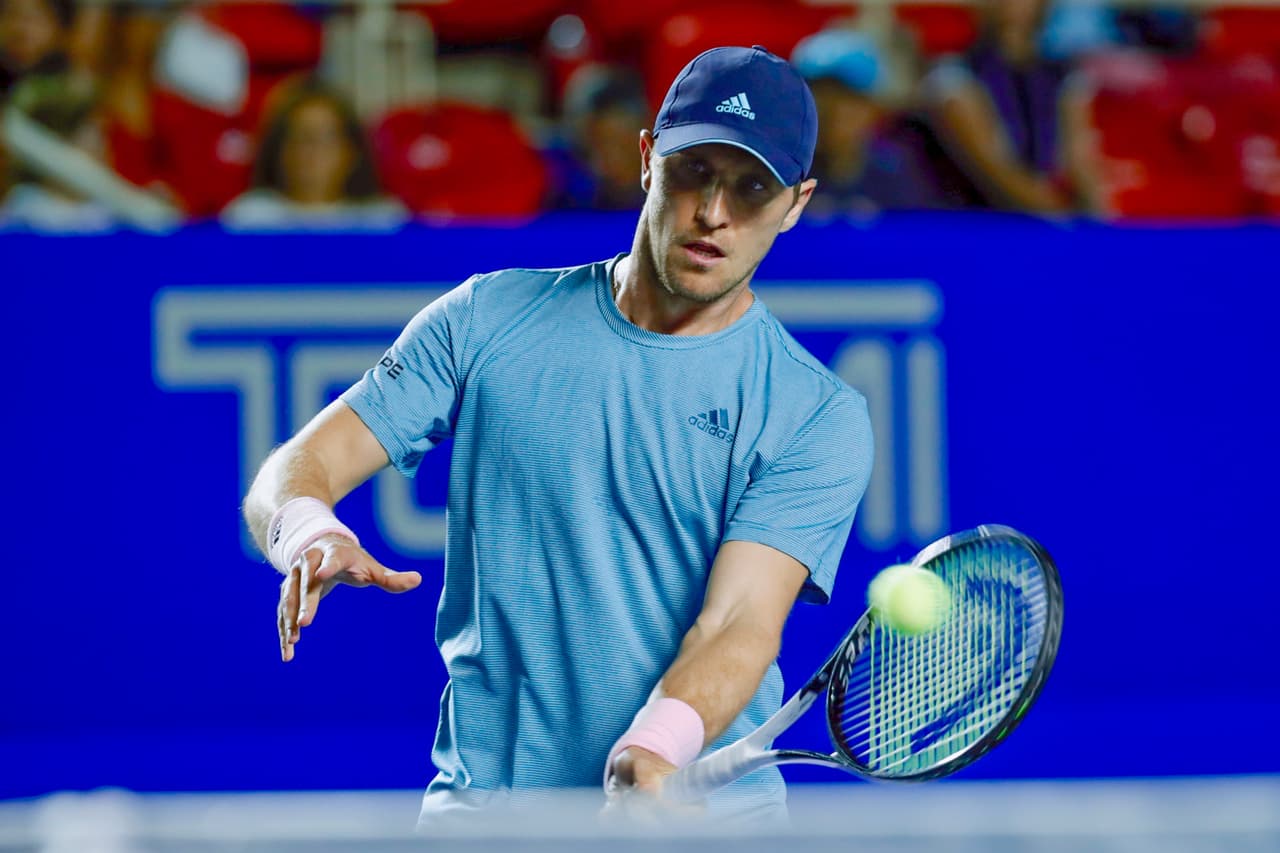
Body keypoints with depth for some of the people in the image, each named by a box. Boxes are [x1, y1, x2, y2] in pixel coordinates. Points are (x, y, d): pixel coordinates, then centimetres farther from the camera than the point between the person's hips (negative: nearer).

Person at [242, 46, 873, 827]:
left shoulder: (821, 418, 2)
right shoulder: (488, 318, 9)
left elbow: (738, 626, -10)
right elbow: (292, 471, 7)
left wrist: (653, 752, -30)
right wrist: (312, 536, -17)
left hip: (703, 813, -1)